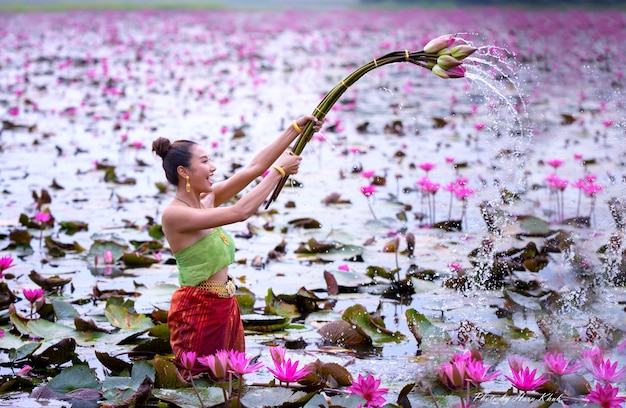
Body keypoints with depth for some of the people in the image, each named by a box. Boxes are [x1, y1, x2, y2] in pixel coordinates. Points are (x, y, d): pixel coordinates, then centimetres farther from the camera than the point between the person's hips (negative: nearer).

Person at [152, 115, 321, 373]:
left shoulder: (207, 200, 7)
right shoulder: (173, 214, -18)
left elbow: (255, 167, 5)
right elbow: (240, 212, -24)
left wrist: (296, 129, 1)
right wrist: (279, 171, -16)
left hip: (226, 307, 8)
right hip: (198, 310, -8)